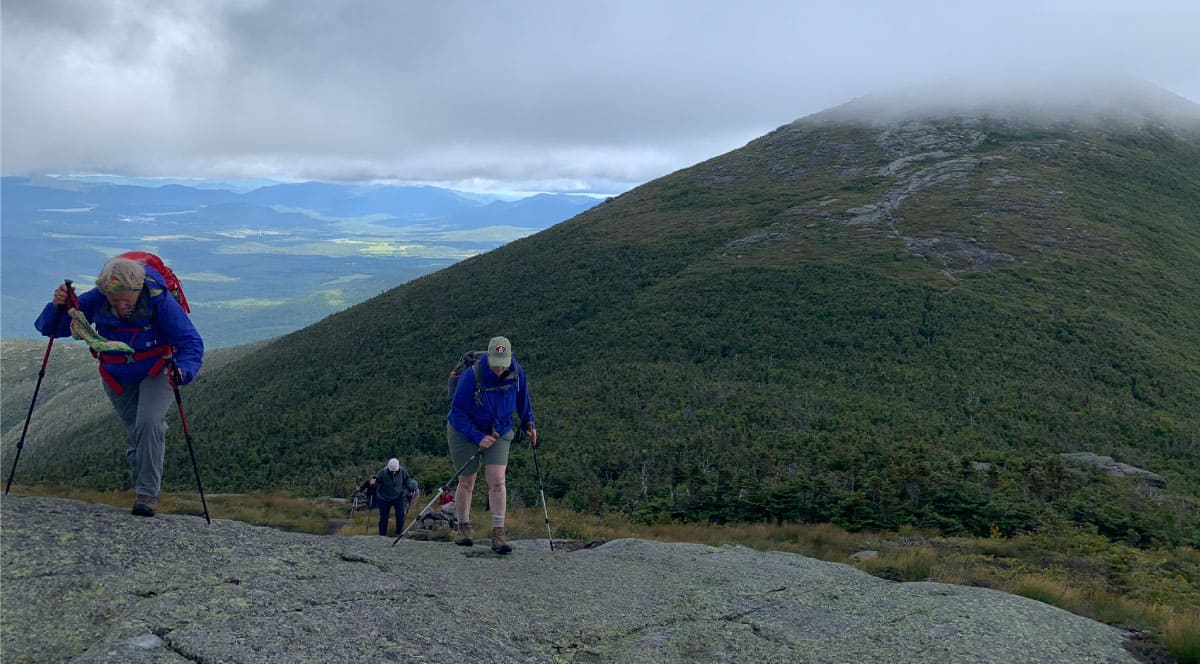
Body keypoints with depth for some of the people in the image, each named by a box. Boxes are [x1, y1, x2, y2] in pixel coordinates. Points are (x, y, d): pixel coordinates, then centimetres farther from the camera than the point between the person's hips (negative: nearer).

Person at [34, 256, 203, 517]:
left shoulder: (159, 300, -30)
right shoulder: (96, 300, -22)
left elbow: (191, 342, -28)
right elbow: (48, 327, -14)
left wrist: (183, 370, -48)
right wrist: (57, 307, -37)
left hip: (157, 371, -3)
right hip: (116, 377, 3)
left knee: (149, 423, -23)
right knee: (137, 433, 9)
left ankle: (147, 492, -12)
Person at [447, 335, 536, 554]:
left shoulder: (517, 372, -15)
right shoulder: (472, 376, -28)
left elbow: (522, 398, 8)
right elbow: (458, 412, -22)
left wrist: (529, 423, 14)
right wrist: (478, 437, -29)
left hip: (499, 432, 2)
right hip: (465, 432, -2)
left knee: (497, 480, -11)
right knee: (466, 482, 7)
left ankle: (498, 534, -9)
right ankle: (463, 528, 26)